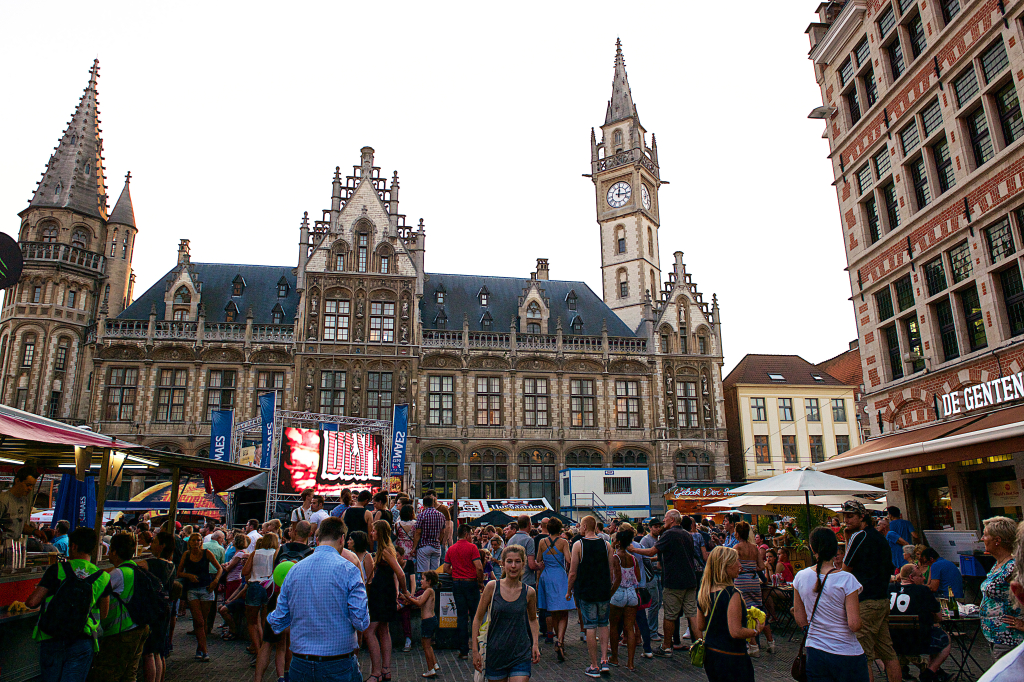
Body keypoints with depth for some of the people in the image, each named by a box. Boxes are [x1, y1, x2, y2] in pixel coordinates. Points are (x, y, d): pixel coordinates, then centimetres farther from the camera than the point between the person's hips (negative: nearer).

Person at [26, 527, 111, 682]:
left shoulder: (57, 569, -5)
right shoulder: (103, 577, 1)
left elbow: (32, 602, -5)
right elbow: (104, 614, 10)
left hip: (52, 639, -1)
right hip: (82, 643, 1)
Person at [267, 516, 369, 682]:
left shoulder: (294, 570, 1)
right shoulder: (348, 569, -13)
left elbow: (277, 623, 7)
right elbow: (361, 623, -15)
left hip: (299, 667, 3)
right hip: (339, 668, -3)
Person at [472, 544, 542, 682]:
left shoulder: (529, 592, -4)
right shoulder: (492, 587, -8)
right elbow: (478, 619, 0)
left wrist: (535, 644, 4)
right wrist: (475, 650, -2)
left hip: (521, 655, 0)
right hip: (495, 653, 0)